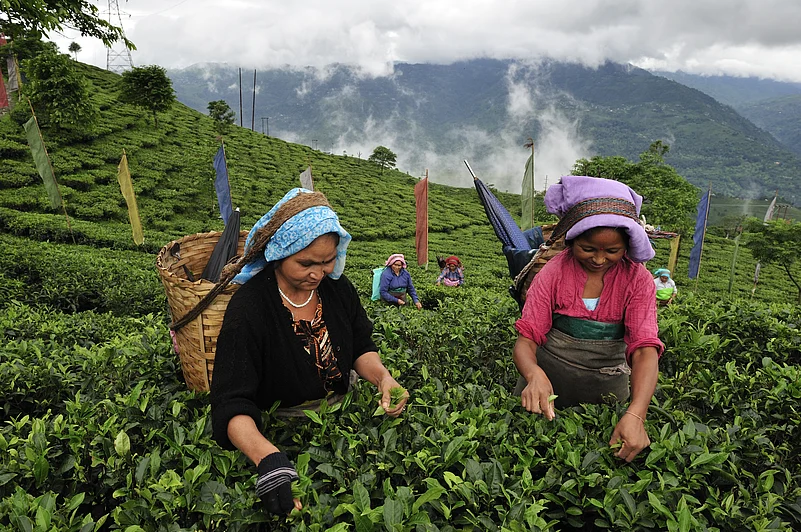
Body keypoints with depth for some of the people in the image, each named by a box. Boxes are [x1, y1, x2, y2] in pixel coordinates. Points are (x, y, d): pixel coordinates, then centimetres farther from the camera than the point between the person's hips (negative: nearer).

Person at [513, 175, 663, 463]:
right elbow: (526, 339, -14)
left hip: (606, 386, 1)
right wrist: (535, 375, -38)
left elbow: (645, 349, -20)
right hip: (548, 380, 0)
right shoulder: (554, 272, -10)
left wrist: (635, 414, -38)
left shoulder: (637, 279, -9)